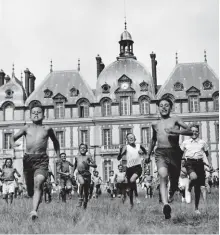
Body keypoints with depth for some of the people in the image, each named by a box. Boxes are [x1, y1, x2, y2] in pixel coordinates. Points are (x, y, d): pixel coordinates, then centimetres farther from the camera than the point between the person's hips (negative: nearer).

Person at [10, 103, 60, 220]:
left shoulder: (47, 129, 9)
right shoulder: (27, 128, 10)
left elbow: (55, 141, 25)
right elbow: (13, 137, 14)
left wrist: (58, 157, 21)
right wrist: (13, 143, -10)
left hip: (42, 159, -2)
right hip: (28, 158, 2)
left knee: (38, 184, -25)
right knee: (30, 190, 11)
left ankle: (34, 211, -33)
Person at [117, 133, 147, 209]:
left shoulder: (139, 146, 4)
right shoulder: (126, 147, -1)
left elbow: (145, 152, 23)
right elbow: (118, 158, -9)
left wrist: (142, 152, 1)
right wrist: (122, 152, -27)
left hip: (138, 167, -1)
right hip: (129, 168, 1)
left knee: (132, 180, -30)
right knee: (130, 188, 5)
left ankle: (136, 195, -8)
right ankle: (131, 203, 20)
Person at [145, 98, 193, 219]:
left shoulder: (175, 119, 8)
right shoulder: (155, 124, 18)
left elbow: (190, 131, -4)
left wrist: (176, 131, -18)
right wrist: (148, 154, 35)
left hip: (174, 152, -1)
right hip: (160, 153, 1)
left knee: (174, 179, 9)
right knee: (163, 175, -26)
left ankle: (171, 194, 46)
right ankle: (166, 205, -40)